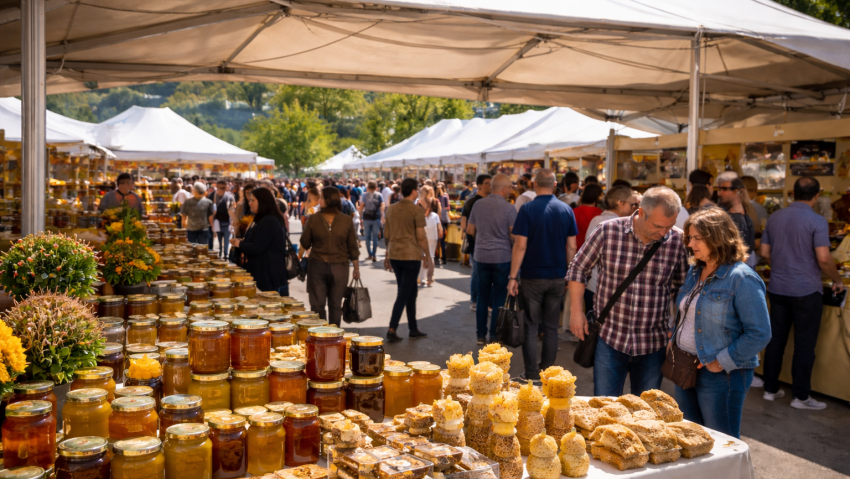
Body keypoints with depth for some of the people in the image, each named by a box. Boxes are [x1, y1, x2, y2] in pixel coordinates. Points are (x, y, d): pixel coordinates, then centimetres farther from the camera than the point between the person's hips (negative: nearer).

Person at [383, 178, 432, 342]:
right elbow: (421, 236, -12)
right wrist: (427, 254, 0)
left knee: (411, 292, 16)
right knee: (404, 294, -2)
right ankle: (392, 330, -6)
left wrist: (388, 255, 19)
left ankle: (413, 329, 21)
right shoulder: (417, 210, -11)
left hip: (394, 255, 7)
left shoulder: (391, 209, 8)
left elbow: (386, 234, 11)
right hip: (411, 256, -7)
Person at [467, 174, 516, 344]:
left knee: (482, 297, 12)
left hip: (481, 256, 4)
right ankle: (494, 336, 10)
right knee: (499, 298, 5)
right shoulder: (508, 208, -13)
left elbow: (470, 230, 9)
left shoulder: (478, 204, 1)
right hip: (502, 257, -4)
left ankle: (481, 335, 17)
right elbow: (514, 236, -12)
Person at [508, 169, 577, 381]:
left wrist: (513, 277, -9)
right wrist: (569, 274, 14)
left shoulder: (527, 209, -10)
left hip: (533, 277, -3)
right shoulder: (566, 210, 1)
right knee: (551, 327, 12)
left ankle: (532, 375, 6)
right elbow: (571, 246, 3)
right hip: (558, 276, 4)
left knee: (531, 326, 4)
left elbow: (520, 246, -13)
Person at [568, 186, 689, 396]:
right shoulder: (608, 231, -10)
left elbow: (681, 286, 7)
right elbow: (579, 268, 2)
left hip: (653, 344, 2)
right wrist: (576, 311, -2)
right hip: (609, 339, -1)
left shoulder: (677, 241, -7)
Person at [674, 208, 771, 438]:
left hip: (721, 375, -8)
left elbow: (759, 334, -20)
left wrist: (722, 362, -19)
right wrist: (673, 339, 6)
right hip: (685, 368, 8)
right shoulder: (695, 270, 8)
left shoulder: (741, 279, -17)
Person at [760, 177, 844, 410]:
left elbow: (765, 253, 9)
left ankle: (770, 389, 20)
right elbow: (823, 259, -18)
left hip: (777, 288, 5)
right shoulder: (817, 221, -12)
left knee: (776, 339, 12)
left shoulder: (774, 218, 5)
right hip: (806, 290, -5)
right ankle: (801, 396, 11)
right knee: (804, 344, 4)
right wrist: (837, 281, -2)